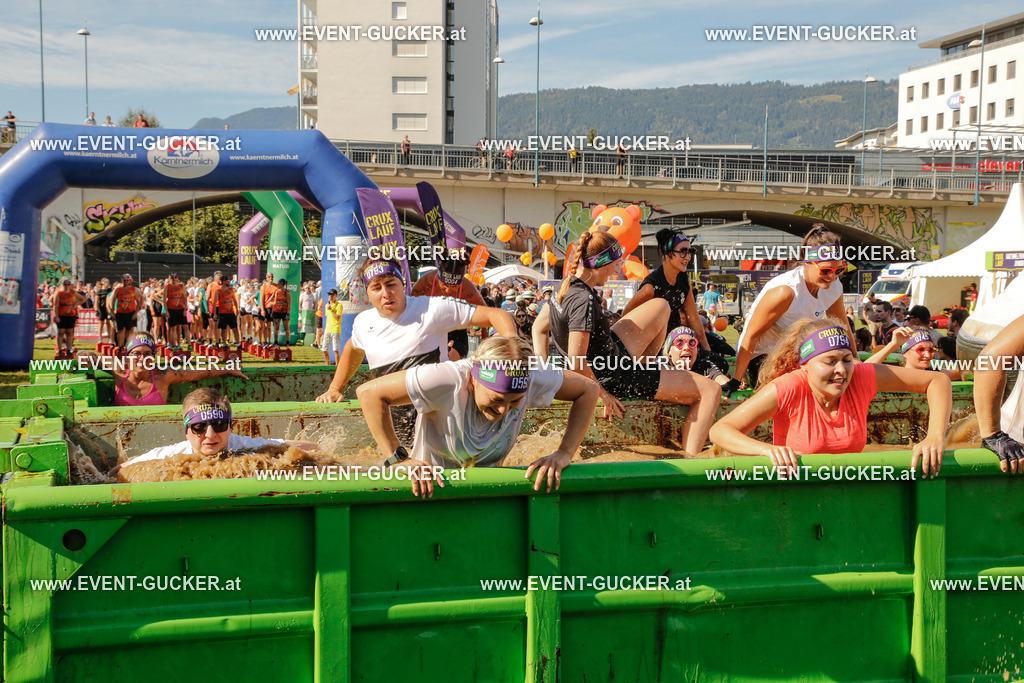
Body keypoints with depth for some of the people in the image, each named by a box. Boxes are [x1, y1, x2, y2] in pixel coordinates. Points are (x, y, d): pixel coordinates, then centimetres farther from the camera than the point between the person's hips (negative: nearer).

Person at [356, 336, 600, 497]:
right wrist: (399, 460, -29)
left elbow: (588, 389, -6)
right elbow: (369, 393, -27)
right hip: (430, 491, -3)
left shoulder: (531, 379, -21)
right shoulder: (446, 381, -31)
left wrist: (564, 453, -16)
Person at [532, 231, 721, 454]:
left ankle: (645, 367, 31)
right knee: (711, 390, -7)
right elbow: (577, 364, -32)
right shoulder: (584, 301, -30)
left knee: (660, 306, 24)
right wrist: (602, 394, -19)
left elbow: (539, 327, 10)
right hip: (615, 378, -10)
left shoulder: (567, 286, -2)